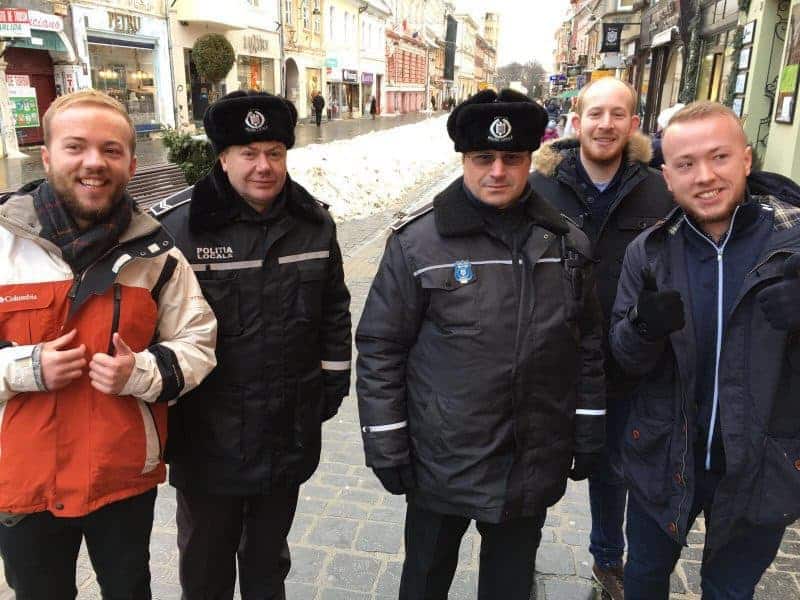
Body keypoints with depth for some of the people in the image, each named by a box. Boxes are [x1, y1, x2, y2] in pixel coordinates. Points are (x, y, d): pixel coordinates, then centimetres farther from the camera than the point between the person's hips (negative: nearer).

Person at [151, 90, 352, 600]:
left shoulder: (315, 223, -2)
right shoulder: (178, 225, -16)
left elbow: (334, 310, 7)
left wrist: (333, 382, 7)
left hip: (290, 434, 3)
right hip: (207, 437, -3)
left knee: (268, 558, 26)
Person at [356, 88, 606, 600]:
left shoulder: (567, 243, -1)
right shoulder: (417, 242, -12)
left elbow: (589, 346, 7)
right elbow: (381, 348, -9)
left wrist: (589, 434, 8)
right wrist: (387, 448, -8)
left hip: (535, 465, 3)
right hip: (442, 462, -2)